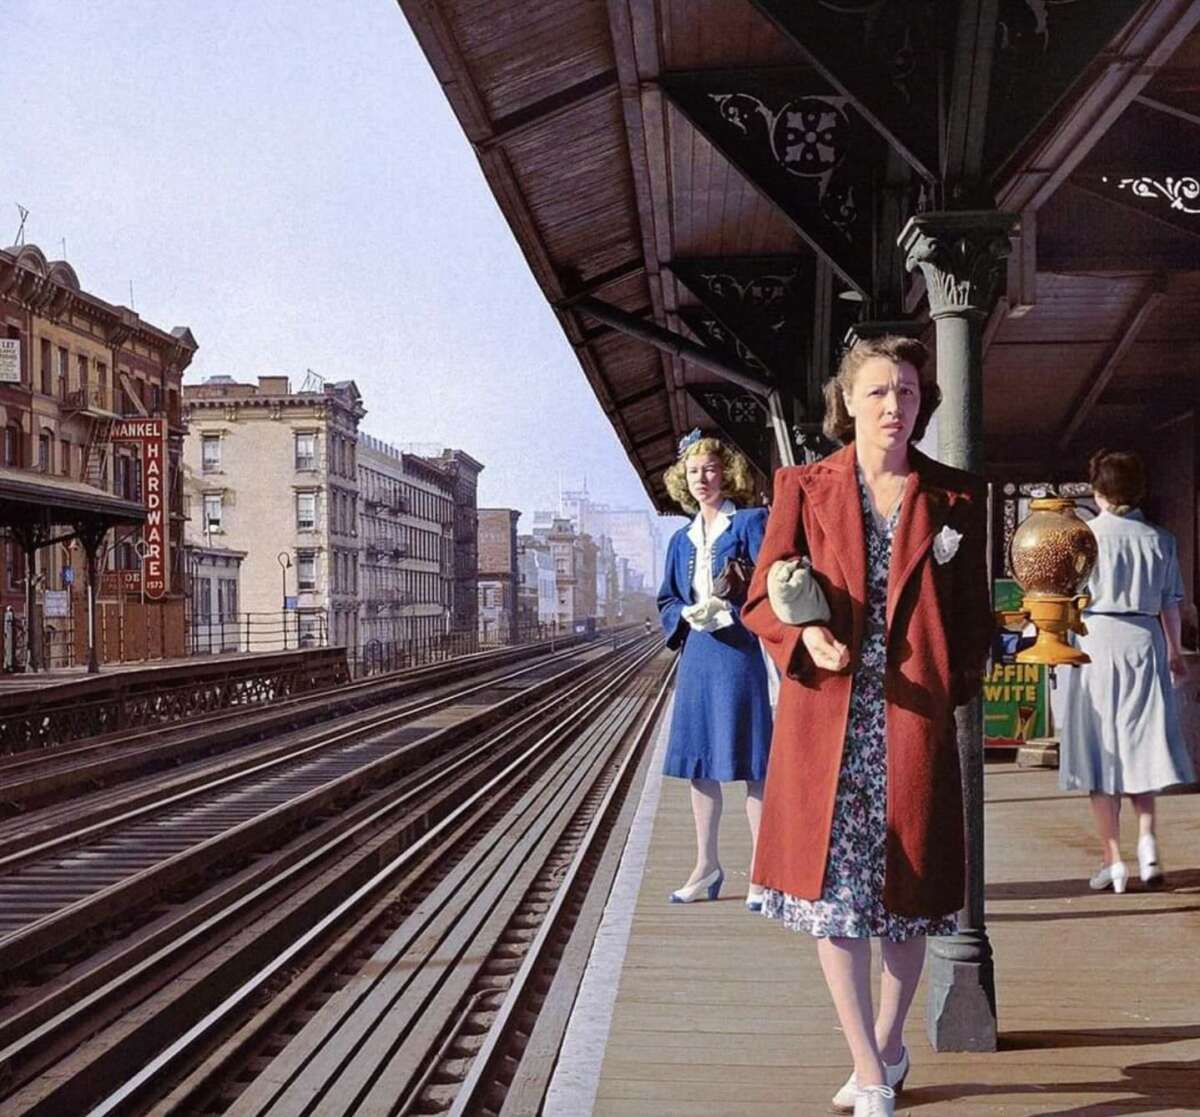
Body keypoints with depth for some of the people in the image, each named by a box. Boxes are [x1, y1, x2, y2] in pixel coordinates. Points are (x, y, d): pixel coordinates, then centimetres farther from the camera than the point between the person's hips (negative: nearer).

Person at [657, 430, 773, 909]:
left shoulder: (749, 522, -2)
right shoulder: (682, 539, 15)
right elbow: (666, 601, 18)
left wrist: (730, 602, -21)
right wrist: (688, 615, -3)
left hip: (738, 651, -6)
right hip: (696, 654, 6)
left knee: (749, 762, -4)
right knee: (698, 763, 10)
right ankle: (706, 866, 22)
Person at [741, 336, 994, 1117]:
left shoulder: (956, 498, 7)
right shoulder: (804, 488, 4)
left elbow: (974, 614, 11)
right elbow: (764, 599, 3)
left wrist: (958, 685, -3)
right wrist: (808, 639, -16)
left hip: (914, 718, 1)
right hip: (827, 717, 0)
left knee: (906, 895, 9)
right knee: (831, 892, -2)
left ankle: (886, 1050, 32)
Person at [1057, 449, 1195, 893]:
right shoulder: (1160, 540, 4)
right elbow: (1171, 603, 8)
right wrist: (1175, 653, 20)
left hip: (1095, 640, -2)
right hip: (1144, 641, 3)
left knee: (1101, 750, 3)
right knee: (1141, 744, 14)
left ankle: (1113, 859, 5)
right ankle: (1147, 837, -2)